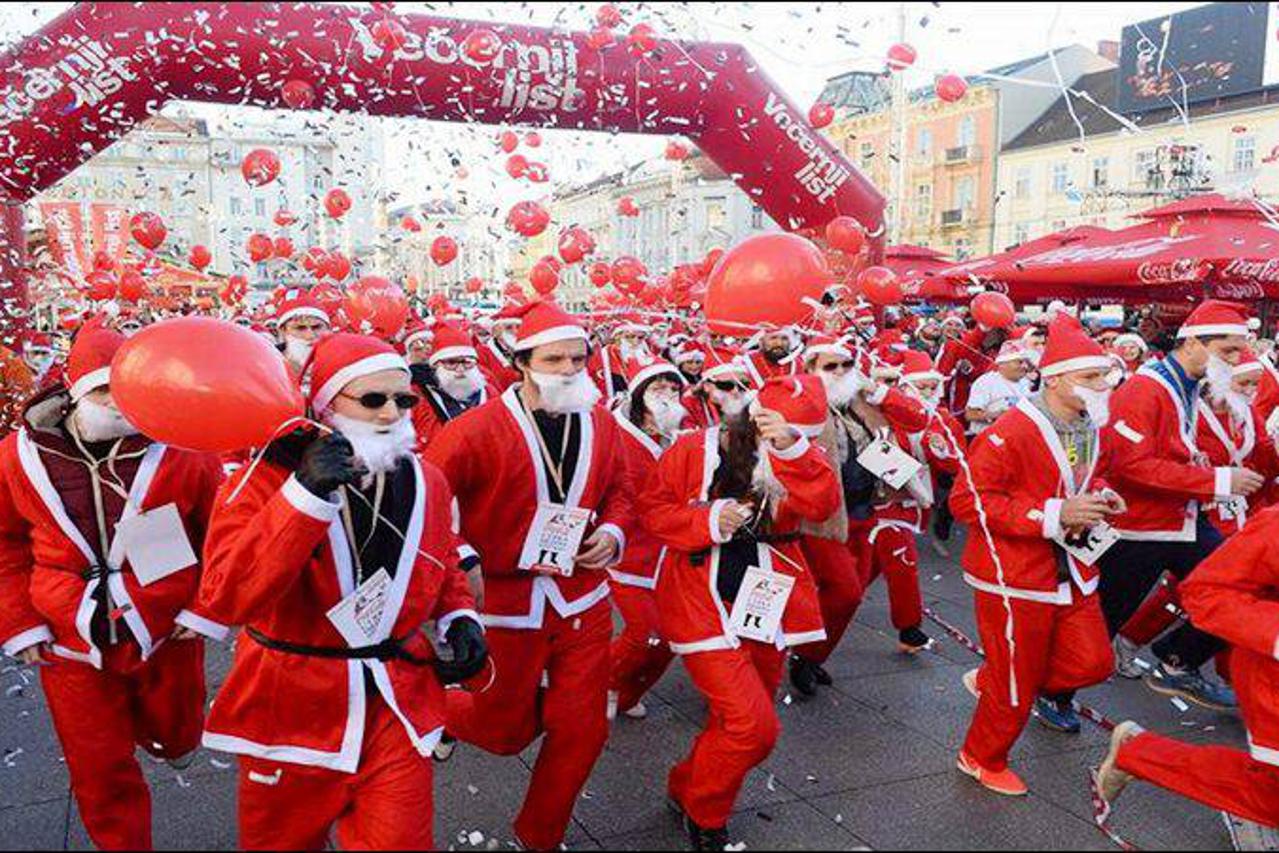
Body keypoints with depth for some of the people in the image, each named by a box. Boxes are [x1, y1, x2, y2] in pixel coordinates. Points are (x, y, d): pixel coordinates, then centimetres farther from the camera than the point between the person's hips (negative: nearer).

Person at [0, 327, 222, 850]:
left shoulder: (182, 453, -15)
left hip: (167, 637, 0)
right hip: (71, 648, 1)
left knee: (175, 738, 24)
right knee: (100, 773, 13)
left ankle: (168, 739, 61)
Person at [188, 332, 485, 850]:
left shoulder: (427, 483, -1)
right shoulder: (266, 481, -14)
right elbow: (223, 601, -29)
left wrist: (460, 619, -4)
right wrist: (306, 495, -35)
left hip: (396, 712, 2)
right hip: (292, 710, -1)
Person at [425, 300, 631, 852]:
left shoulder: (600, 423, 0)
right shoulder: (479, 430, -17)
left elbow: (619, 490, 14)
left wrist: (612, 532, -4)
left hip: (583, 599, 4)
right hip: (507, 602, -4)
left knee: (582, 729, 9)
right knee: (505, 733, 13)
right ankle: (439, 709, 48)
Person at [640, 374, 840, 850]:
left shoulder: (801, 459, 0)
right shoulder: (694, 450, -9)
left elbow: (823, 504, -17)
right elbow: (652, 508, -5)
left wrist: (793, 449, -29)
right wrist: (707, 521, -19)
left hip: (765, 606, 5)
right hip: (704, 605, -5)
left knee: (741, 720, 17)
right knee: (752, 725, -13)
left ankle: (686, 787, 45)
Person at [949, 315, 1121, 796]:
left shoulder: (1089, 427, 4)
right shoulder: (1011, 432, -23)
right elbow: (966, 499, -25)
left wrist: (1099, 496, 0)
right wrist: (1051, 515, -28)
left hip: (1071, 570, 8)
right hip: (1015, 575, -8)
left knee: (1092, 662, 10)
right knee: (1017, 690, 6)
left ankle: (989, 680, 31)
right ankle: (982, 760, 34)